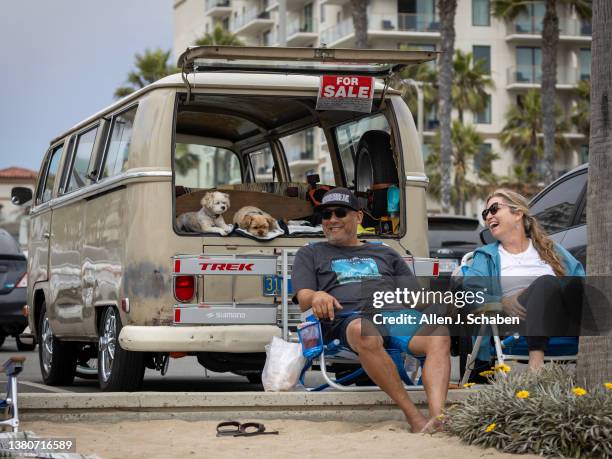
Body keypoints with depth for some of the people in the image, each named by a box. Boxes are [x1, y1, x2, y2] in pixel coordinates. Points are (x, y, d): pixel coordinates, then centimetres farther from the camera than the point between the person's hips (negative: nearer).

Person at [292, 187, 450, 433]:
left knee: (439, 336, -33)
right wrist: (317, 296, -14)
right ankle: (412, 415, -44)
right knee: (365, 333, -43)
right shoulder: (310, 254, 28)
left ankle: (437, 418, -51)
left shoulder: (385, 254, 34)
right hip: (347, 319, -3)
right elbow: (303, 299, 12)